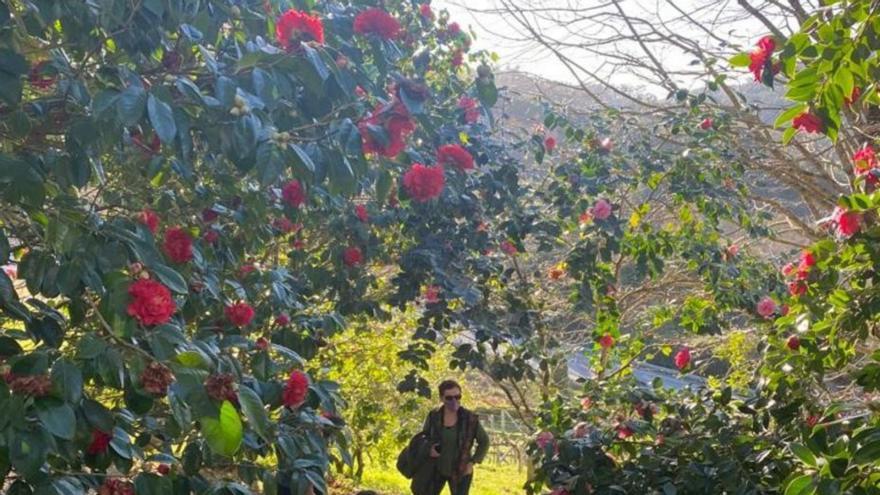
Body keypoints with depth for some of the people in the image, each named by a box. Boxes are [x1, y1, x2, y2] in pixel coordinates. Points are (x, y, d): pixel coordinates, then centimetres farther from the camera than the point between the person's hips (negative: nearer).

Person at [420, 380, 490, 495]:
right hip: (437, 469, 3)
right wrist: (428, 449, -14)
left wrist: (472, 463, -12)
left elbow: (484, 442, -5)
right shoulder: (433, 417, -12)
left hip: (460, 471, -2)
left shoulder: (470, 419, -18)